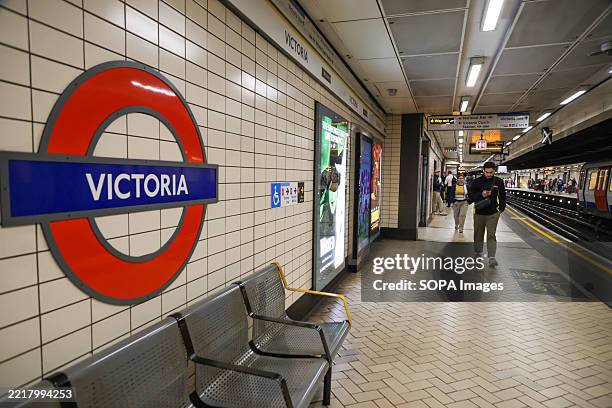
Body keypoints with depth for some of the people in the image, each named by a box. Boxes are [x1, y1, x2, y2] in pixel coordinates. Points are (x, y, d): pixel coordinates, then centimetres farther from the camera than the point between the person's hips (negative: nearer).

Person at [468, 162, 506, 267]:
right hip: (479, 213, 1)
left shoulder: (499, 181, 3)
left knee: (491, 235, -6)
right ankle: (478, 253, 30)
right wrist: (481, 194, -21)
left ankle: (492, 257, -8)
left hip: (493, 214, 0)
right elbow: (471, 196, -3)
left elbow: (502, 196, 12)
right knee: (478, 234, 12)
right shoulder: (477, 181, -2)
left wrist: (501, 209, 3)